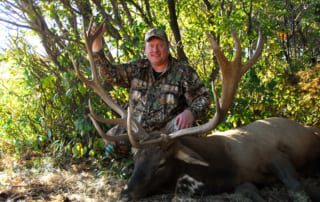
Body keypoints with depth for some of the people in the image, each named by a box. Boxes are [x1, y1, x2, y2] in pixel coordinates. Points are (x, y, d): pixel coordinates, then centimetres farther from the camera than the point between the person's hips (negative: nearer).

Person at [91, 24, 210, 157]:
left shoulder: (183, 71, -1)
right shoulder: (137, 69, 9)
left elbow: (202, 98, -2)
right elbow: (110, 74, 5)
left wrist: (191, 112, -26)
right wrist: (97, 41, -6)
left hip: (169, 132, -4)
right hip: (137, 130, 4)